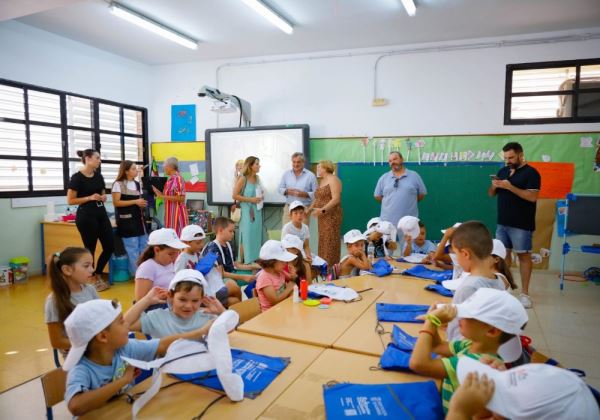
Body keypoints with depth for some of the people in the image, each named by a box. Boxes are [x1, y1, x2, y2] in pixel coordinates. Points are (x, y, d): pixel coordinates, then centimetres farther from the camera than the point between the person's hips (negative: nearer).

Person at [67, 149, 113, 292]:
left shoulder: (99, 176, 11)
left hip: (101, 213, 7)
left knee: (110, 246, 6)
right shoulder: (77, 177, -10)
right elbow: (70, 200, -11)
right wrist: (89, 198, -19)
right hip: (86, 216, -7)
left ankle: (98, 275, 25)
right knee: (90, 249, 3)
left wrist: (103, 197, -1)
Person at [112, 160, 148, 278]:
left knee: (144, 245, 7)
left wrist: (143, 204, 2)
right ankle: (136, 273, 6)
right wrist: (135, 202, -17)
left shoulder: (137, 184, 14)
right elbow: (116, 202, -13)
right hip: (126, 219, -7)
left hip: (138, 218, 7)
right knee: (132, 248, -4)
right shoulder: (118, 184, -6)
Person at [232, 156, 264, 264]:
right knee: (247, 236, -3)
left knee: (257, 235, 11)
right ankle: (246, 261, 7)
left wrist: (261, 196, 4)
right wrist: (250, 199, -16)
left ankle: (255, 259, 22)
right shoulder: (243, 179, -11)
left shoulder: (257, 178, 8)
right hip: (247, 211, -7)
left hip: (257, 210, 7)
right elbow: (235, 195, -13)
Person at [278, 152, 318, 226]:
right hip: (288, 208, 2)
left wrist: (305, 194, -19)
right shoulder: (286, 174, 8)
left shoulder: (310, 175, -1)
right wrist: (286, 191, -9)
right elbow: (280, 188, 11)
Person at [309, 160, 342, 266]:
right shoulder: (321, 181, 18)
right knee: (322, 241, 8)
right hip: (322, 217, 8)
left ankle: (331, 268, -2)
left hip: (331, 216, -8)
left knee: (330, 241, -6)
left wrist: (322, 210, -24)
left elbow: (336, 199, -18)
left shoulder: (333, 180, -8)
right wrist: (309, 209, 10)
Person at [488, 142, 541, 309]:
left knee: (523, 256, 1)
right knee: (504, 254, 9)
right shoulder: (503, 171, 11)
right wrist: (494, 186, -8)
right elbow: (491, 194, 15)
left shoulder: (531, 173, -7)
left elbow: (533, 197, -18)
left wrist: (510, 187, -23)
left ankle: (524, 293, 6)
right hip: (502, 222, 6)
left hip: (521, 224, -6)